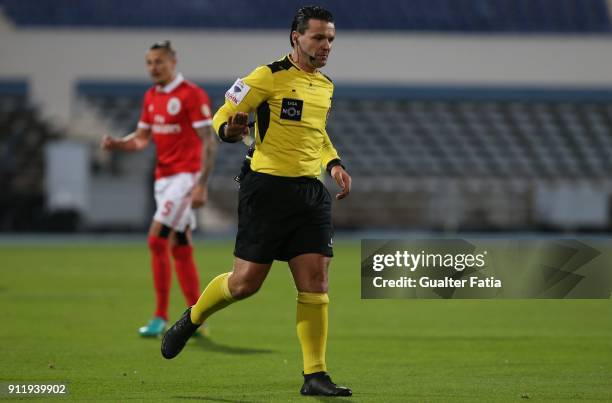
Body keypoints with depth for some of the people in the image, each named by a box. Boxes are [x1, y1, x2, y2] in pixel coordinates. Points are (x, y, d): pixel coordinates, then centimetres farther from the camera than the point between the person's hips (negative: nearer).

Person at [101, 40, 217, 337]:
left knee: (157, 239, -17)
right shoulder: (151, 97, 13)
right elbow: (142, 138, 18)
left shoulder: (192, 95, -11)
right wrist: (116, 144, -4)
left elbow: (209, 142, -13)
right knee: (180, 248, 8)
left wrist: (202, 185, -20)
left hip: (186, 176, -8)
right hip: (163, 177, 8)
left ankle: (160, 317, -12)